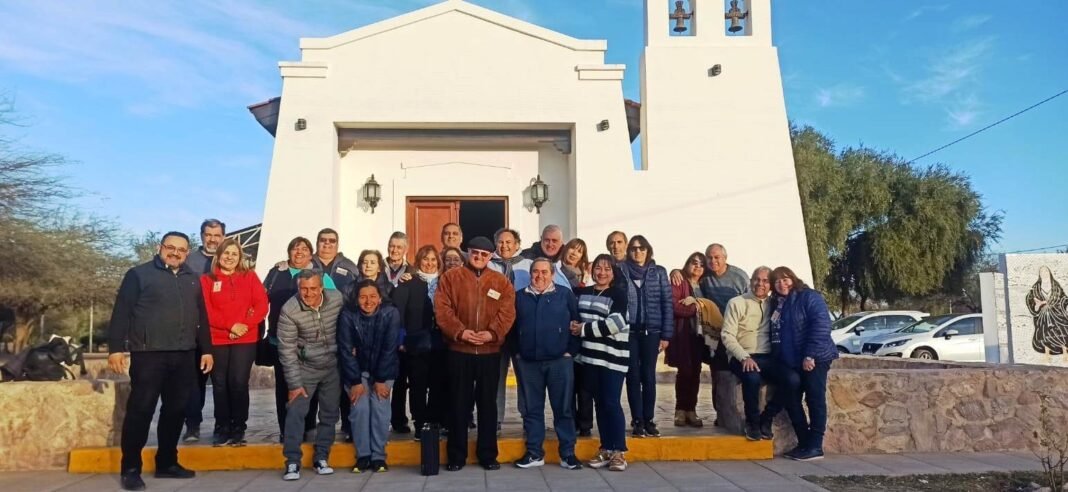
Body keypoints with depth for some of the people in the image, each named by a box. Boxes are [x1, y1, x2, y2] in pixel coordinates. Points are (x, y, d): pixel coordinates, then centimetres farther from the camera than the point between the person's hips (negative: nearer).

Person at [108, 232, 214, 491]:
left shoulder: (192, 279, 16)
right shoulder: (139, 274, 1)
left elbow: (201, 317, 19)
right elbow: (121, 312, -4)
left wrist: (206, 349, 15)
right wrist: (116, 347, -10)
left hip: (183, 356, 5)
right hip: (148, 354, -5)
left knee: (175, 410, 9)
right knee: (140, 410, -3)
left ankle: (167, 463, 20)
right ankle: (130, 468, 5)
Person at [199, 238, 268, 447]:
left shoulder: (250, 277, 9)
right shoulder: (207, 280, 7)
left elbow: (262, 305, 1)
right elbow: (206, 311, -2)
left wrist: (245, 325, -12)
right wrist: (230, 325, -13)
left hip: (245, 340, 0)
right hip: (216, 340, 0)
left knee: (238, 383, -4)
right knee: (220, 384, 2)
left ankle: (238, 429, 6)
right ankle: (222, 429, 12)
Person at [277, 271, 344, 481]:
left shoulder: (337, 299, -14)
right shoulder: (289, 310, -21)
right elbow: (287, 350, -17)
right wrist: (294, 383, -17)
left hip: (333, 367, 3)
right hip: (305, 368, -2)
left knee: (329, 414, 8)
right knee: (295, 412, -9)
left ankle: (321, 458, 22)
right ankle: (292, 462, 2)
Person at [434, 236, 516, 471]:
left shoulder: (501, 282, 7)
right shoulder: (451, 277, 3)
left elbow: (507, 312, -2)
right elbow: (442, 309, -6)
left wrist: (492, 332, -17)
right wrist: (459, 331, -17)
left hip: (490, 351, 2)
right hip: (459, 350, -1)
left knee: (488, 403, 9)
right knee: (460, 403, 5)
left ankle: (488, 454, 18)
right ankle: (456, 455, 15)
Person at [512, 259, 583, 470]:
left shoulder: (565, 295, 4)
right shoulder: (519, 297, 10)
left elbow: (576, 324, 1)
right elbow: (512, 326, 11)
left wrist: (571, 351, -5)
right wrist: (516, 352, 4)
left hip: (559, 361, -2)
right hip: (529, 362, 2)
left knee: (563, 408, 1)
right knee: (532, 408, 8)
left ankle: (568, 453, 9)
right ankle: (534, 453, 16)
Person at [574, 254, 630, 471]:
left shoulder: (619, 294, -4)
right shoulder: (581, 293, 13)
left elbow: (615, 323, -15)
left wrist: (584, 329, -11)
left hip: (612, 356, -5)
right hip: (590, 355, 5)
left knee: (612, 403, -5)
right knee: (599, 403, 10)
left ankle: (619, 452, 3)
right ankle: (606, 449, 18)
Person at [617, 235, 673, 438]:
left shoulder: (659, 272, 4)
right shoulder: (621, 271, 2)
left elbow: (667, 304, 3)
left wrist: (666, 335, -1)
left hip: (651, 332, 1)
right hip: (628, 331, 0)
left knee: (648, 376, 4)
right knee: (633, 376, 3)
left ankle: (648, 420, 13)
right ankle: (637, 421, 9)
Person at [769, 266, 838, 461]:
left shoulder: (809, 297, -8)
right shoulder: (777, 304, 14)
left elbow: (821, 325, -18)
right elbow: (776, 334, 21)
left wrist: (811, 355, -23)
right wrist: (777, 358, 11)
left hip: (814, 359, -8)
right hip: (790, 363, 8)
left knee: (815, 401, -3)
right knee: (791, 401, 5)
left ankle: (815, 447, 1)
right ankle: (804, 442, 16)